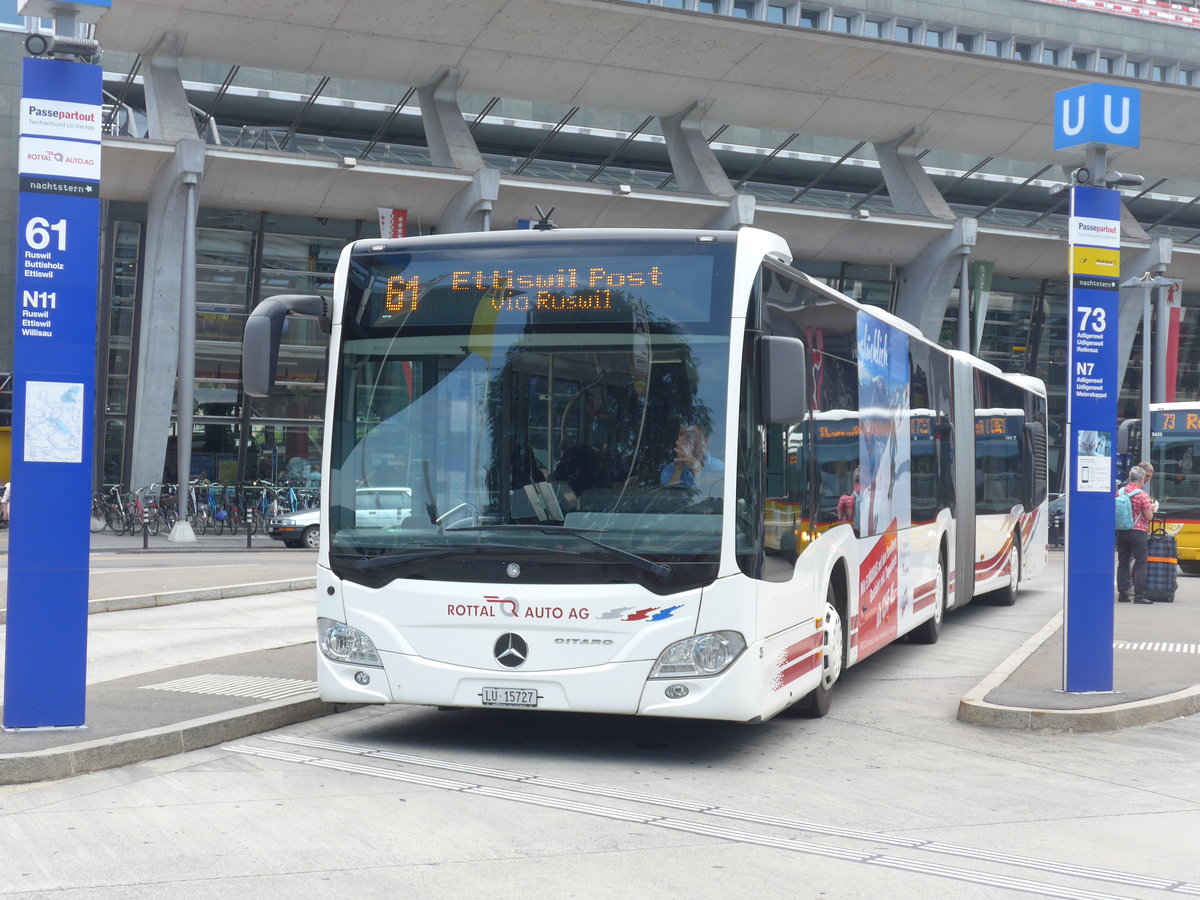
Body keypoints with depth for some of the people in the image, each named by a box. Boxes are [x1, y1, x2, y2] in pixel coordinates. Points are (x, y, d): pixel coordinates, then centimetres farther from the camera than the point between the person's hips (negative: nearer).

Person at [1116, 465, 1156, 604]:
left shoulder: (1119, 492, 3)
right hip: (1138, 533, -5)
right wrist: (1151, 508, 11)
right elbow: (1149, 516, -10)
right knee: (1141, 565, 1)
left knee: (1123, 563, 10)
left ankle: (1122, 594, 10)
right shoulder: (1142, 495, -12)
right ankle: (1139, 595, -2)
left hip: (1121, 532, 5)